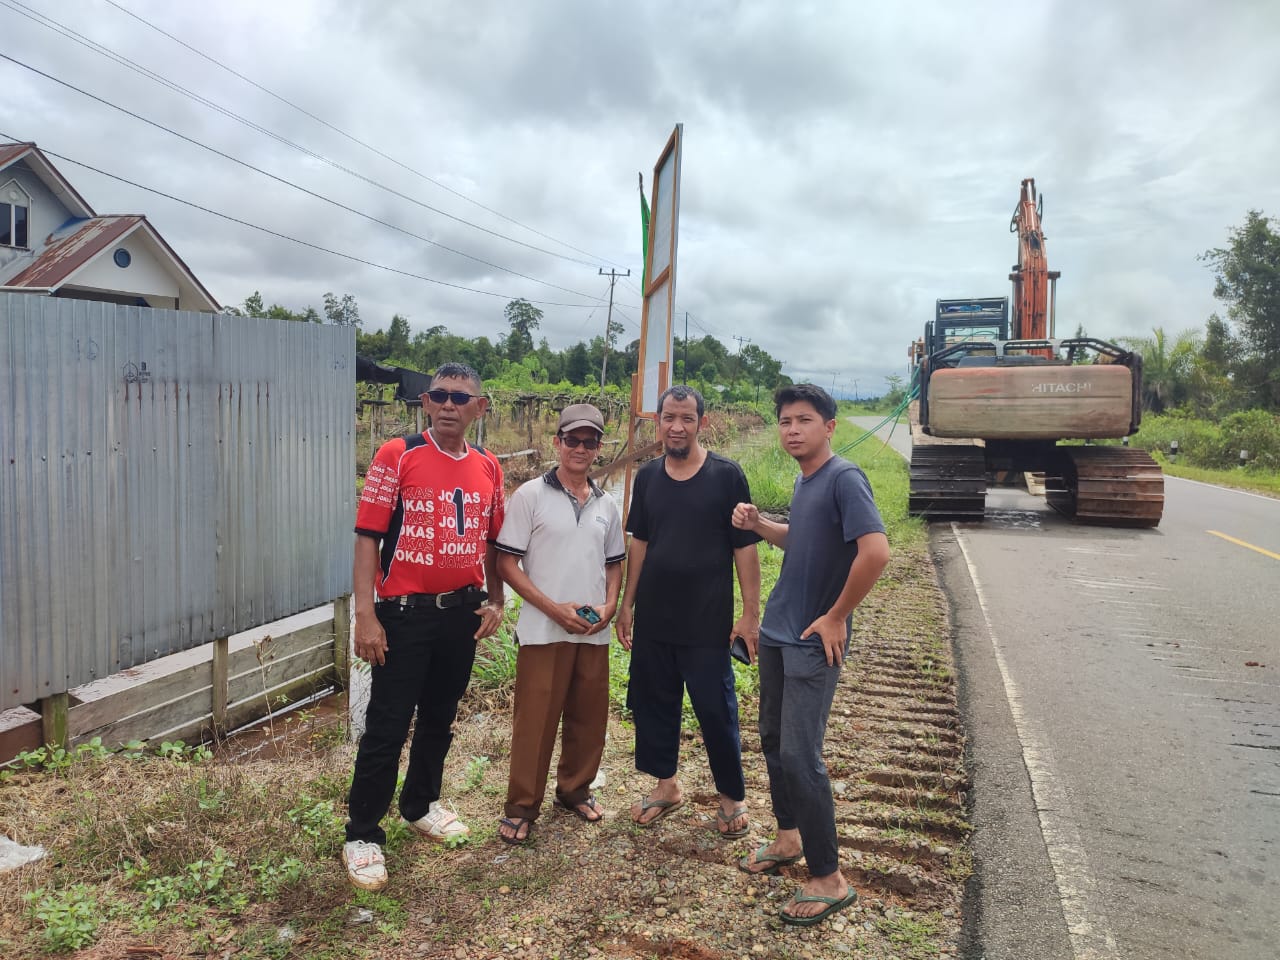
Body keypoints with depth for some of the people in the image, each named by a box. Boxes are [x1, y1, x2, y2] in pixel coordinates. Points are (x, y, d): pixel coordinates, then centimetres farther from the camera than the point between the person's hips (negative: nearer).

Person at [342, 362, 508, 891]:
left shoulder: (488, 467, 5)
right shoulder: (397, 456, -9)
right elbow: (368, 536, -12)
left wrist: (495, 600, 7)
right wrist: (365, 615, -16)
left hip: (462, 612, 5)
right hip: (404, 611, -5)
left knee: (440, 718, 18)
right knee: (387, 726, 2)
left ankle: (421, 805, 38)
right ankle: (362, 834, 17)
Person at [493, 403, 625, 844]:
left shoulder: (607, 505, 9)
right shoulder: (530, 495, -6)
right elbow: (507, 563, -8)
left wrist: (610, 606, -2)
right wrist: (555, 608, -15)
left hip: (594, 634, 5)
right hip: (544, 630, -5)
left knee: (588, 716, 14)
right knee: (534, 720, 2)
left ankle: (575, 789, 34)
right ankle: (521, 806, 18)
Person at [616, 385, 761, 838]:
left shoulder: (726, 475, -9)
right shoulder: (648, 476, 4)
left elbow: (745, 547, -8)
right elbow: (639, 542, 11)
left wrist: (750, 613, -10)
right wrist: (627, 604, 10)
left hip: (707, 622, -4)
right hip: (653, 618, 4)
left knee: (716, 710, 5)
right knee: (653, 702, 14)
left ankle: (732, 796, 25)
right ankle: (666, 784, 34)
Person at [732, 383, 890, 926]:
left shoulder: (844, 478, -17)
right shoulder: (803, 481, 9)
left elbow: (876, 551, -28)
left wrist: (837, 617, -19)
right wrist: (758, 526, 4)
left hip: (813, 642, -9)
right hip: (777, 633, 9)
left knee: (799, 757, -5)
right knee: (774, 740, 18)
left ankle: (829, 880, 11)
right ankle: (789, 841, 37)